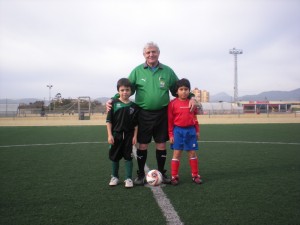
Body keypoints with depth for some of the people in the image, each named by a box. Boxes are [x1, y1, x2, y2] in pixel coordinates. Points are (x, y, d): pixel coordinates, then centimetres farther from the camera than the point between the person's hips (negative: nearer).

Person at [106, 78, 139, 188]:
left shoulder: (133, 106, 0)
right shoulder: (114, 103, -5)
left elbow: (136, 123, 4)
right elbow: (109, 120, -5)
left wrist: (135, 136, -2)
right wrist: (109, 135, -10)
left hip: (129, 135, 0)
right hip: (116, 134, 0)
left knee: (128, 157, 6)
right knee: (115, 157, 11)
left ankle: (129, 178, 16)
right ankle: (115, 177, 28)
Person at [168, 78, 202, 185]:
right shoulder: (173, 103, -5)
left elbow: (194, 118, 13)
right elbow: (170, 120, -4)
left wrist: (197, 131, 11)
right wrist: (171, 134, -6)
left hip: (191, 130, 3)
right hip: (178, 130, -3)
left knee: (192, 153, 9)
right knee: (177, 153, 2)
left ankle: (195, 175, 20)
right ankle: (174, 176, 11)